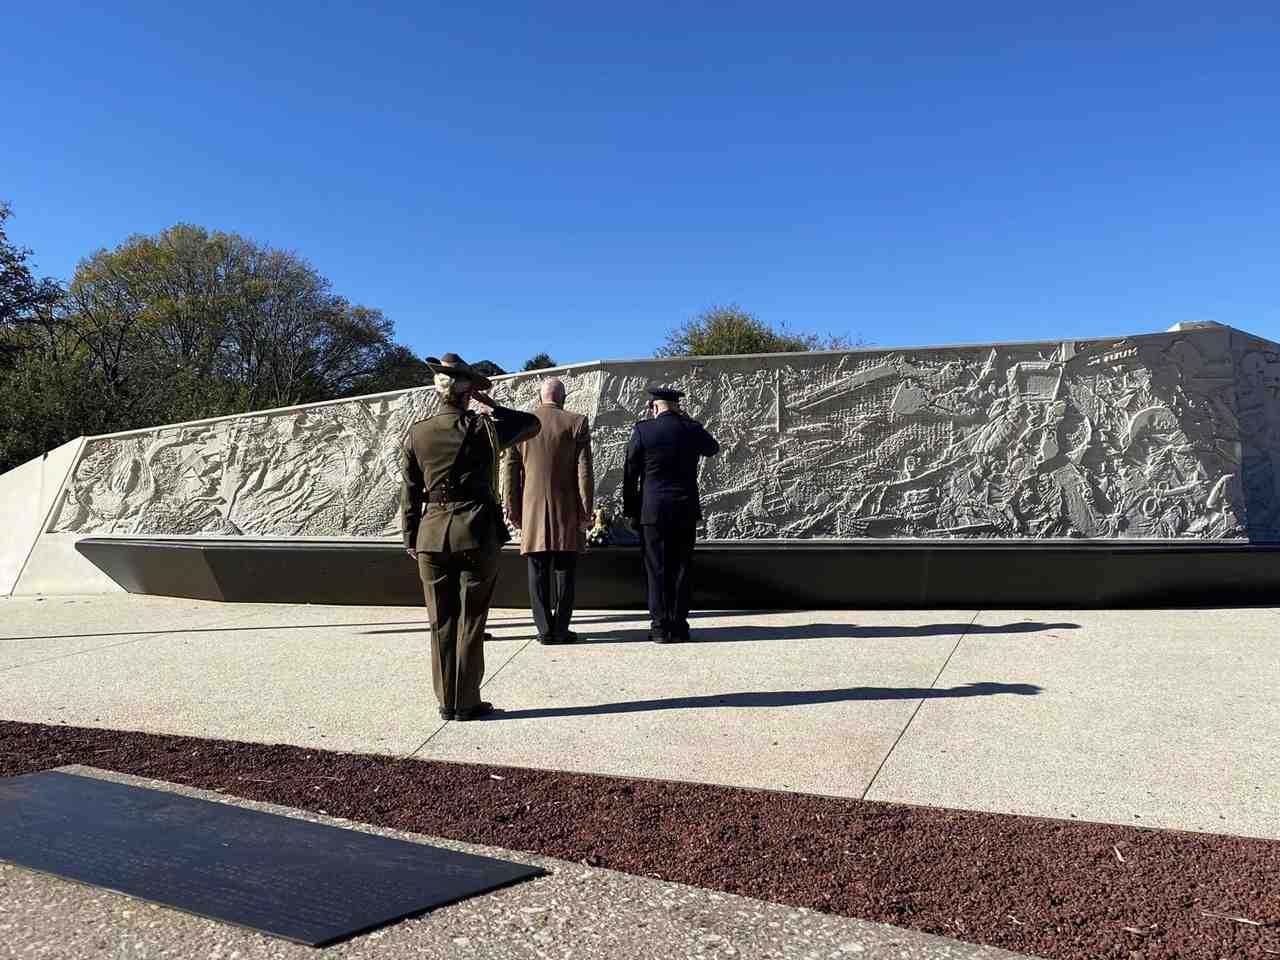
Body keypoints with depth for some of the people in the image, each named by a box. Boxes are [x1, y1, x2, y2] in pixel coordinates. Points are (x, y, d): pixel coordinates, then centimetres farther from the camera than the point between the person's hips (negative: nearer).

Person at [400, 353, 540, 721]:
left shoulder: (417, 433, 1)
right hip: (476, 532, -3)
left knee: (441, 622, 12)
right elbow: (532, 424, 9)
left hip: (431, 535, 3)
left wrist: (411, 540, 13)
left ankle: (446, 702, 19)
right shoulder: (483, 428, -7)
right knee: (471, 621, 6)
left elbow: (409, 494, 5)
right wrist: (490, 404, 13)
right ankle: (466, 702, 13)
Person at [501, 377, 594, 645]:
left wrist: (513, 511, 10)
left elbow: (510, 472, 4)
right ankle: (561, 629, 7)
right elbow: (584, 472, -6)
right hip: (567, 511, -1)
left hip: (532, 511, 2)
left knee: (538, 572, 7)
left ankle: (545, 629, 8)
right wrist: (586, 512, -1)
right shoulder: (576, 423, -2)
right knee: (564, 570, 6)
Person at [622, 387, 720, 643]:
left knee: (657, 571, 4)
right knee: (681, 569, 9)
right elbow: (713, 449, 23)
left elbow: (630, 475, -2)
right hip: (686, 511, 2)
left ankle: (660, 627, 6)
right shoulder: (692, 430, 0)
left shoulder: (642, 430, -6)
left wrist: (630, 511, 8)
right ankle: (679, 627, 11)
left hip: (653, 511, -2)